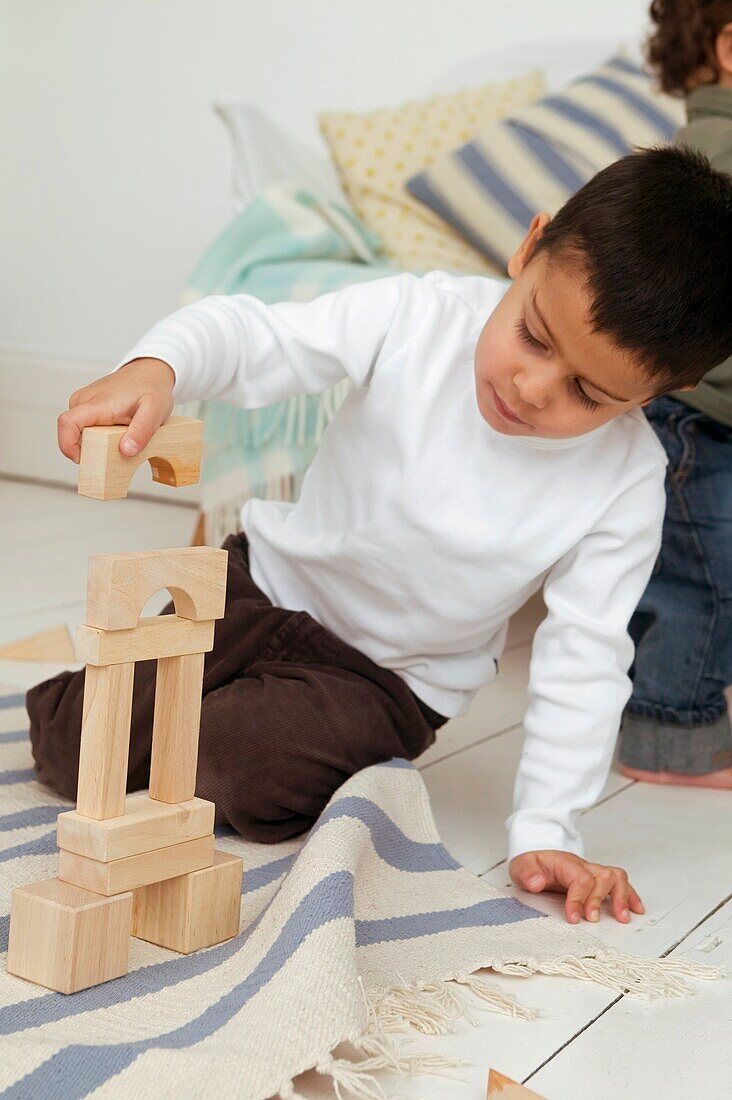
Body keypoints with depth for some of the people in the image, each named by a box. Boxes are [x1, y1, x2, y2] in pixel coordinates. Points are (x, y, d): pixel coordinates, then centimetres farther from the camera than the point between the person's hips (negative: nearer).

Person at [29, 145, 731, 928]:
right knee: (73, 748, -2)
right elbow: (252, 338, -23)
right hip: (270, 578, 1)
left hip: (391, 677, -1)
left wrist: (544, 830, -20)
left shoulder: (626, 481, -21)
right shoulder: (421, 317, -22)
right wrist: (154, 369, -45)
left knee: (244, 761, -28)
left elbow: (582, 659, -17)